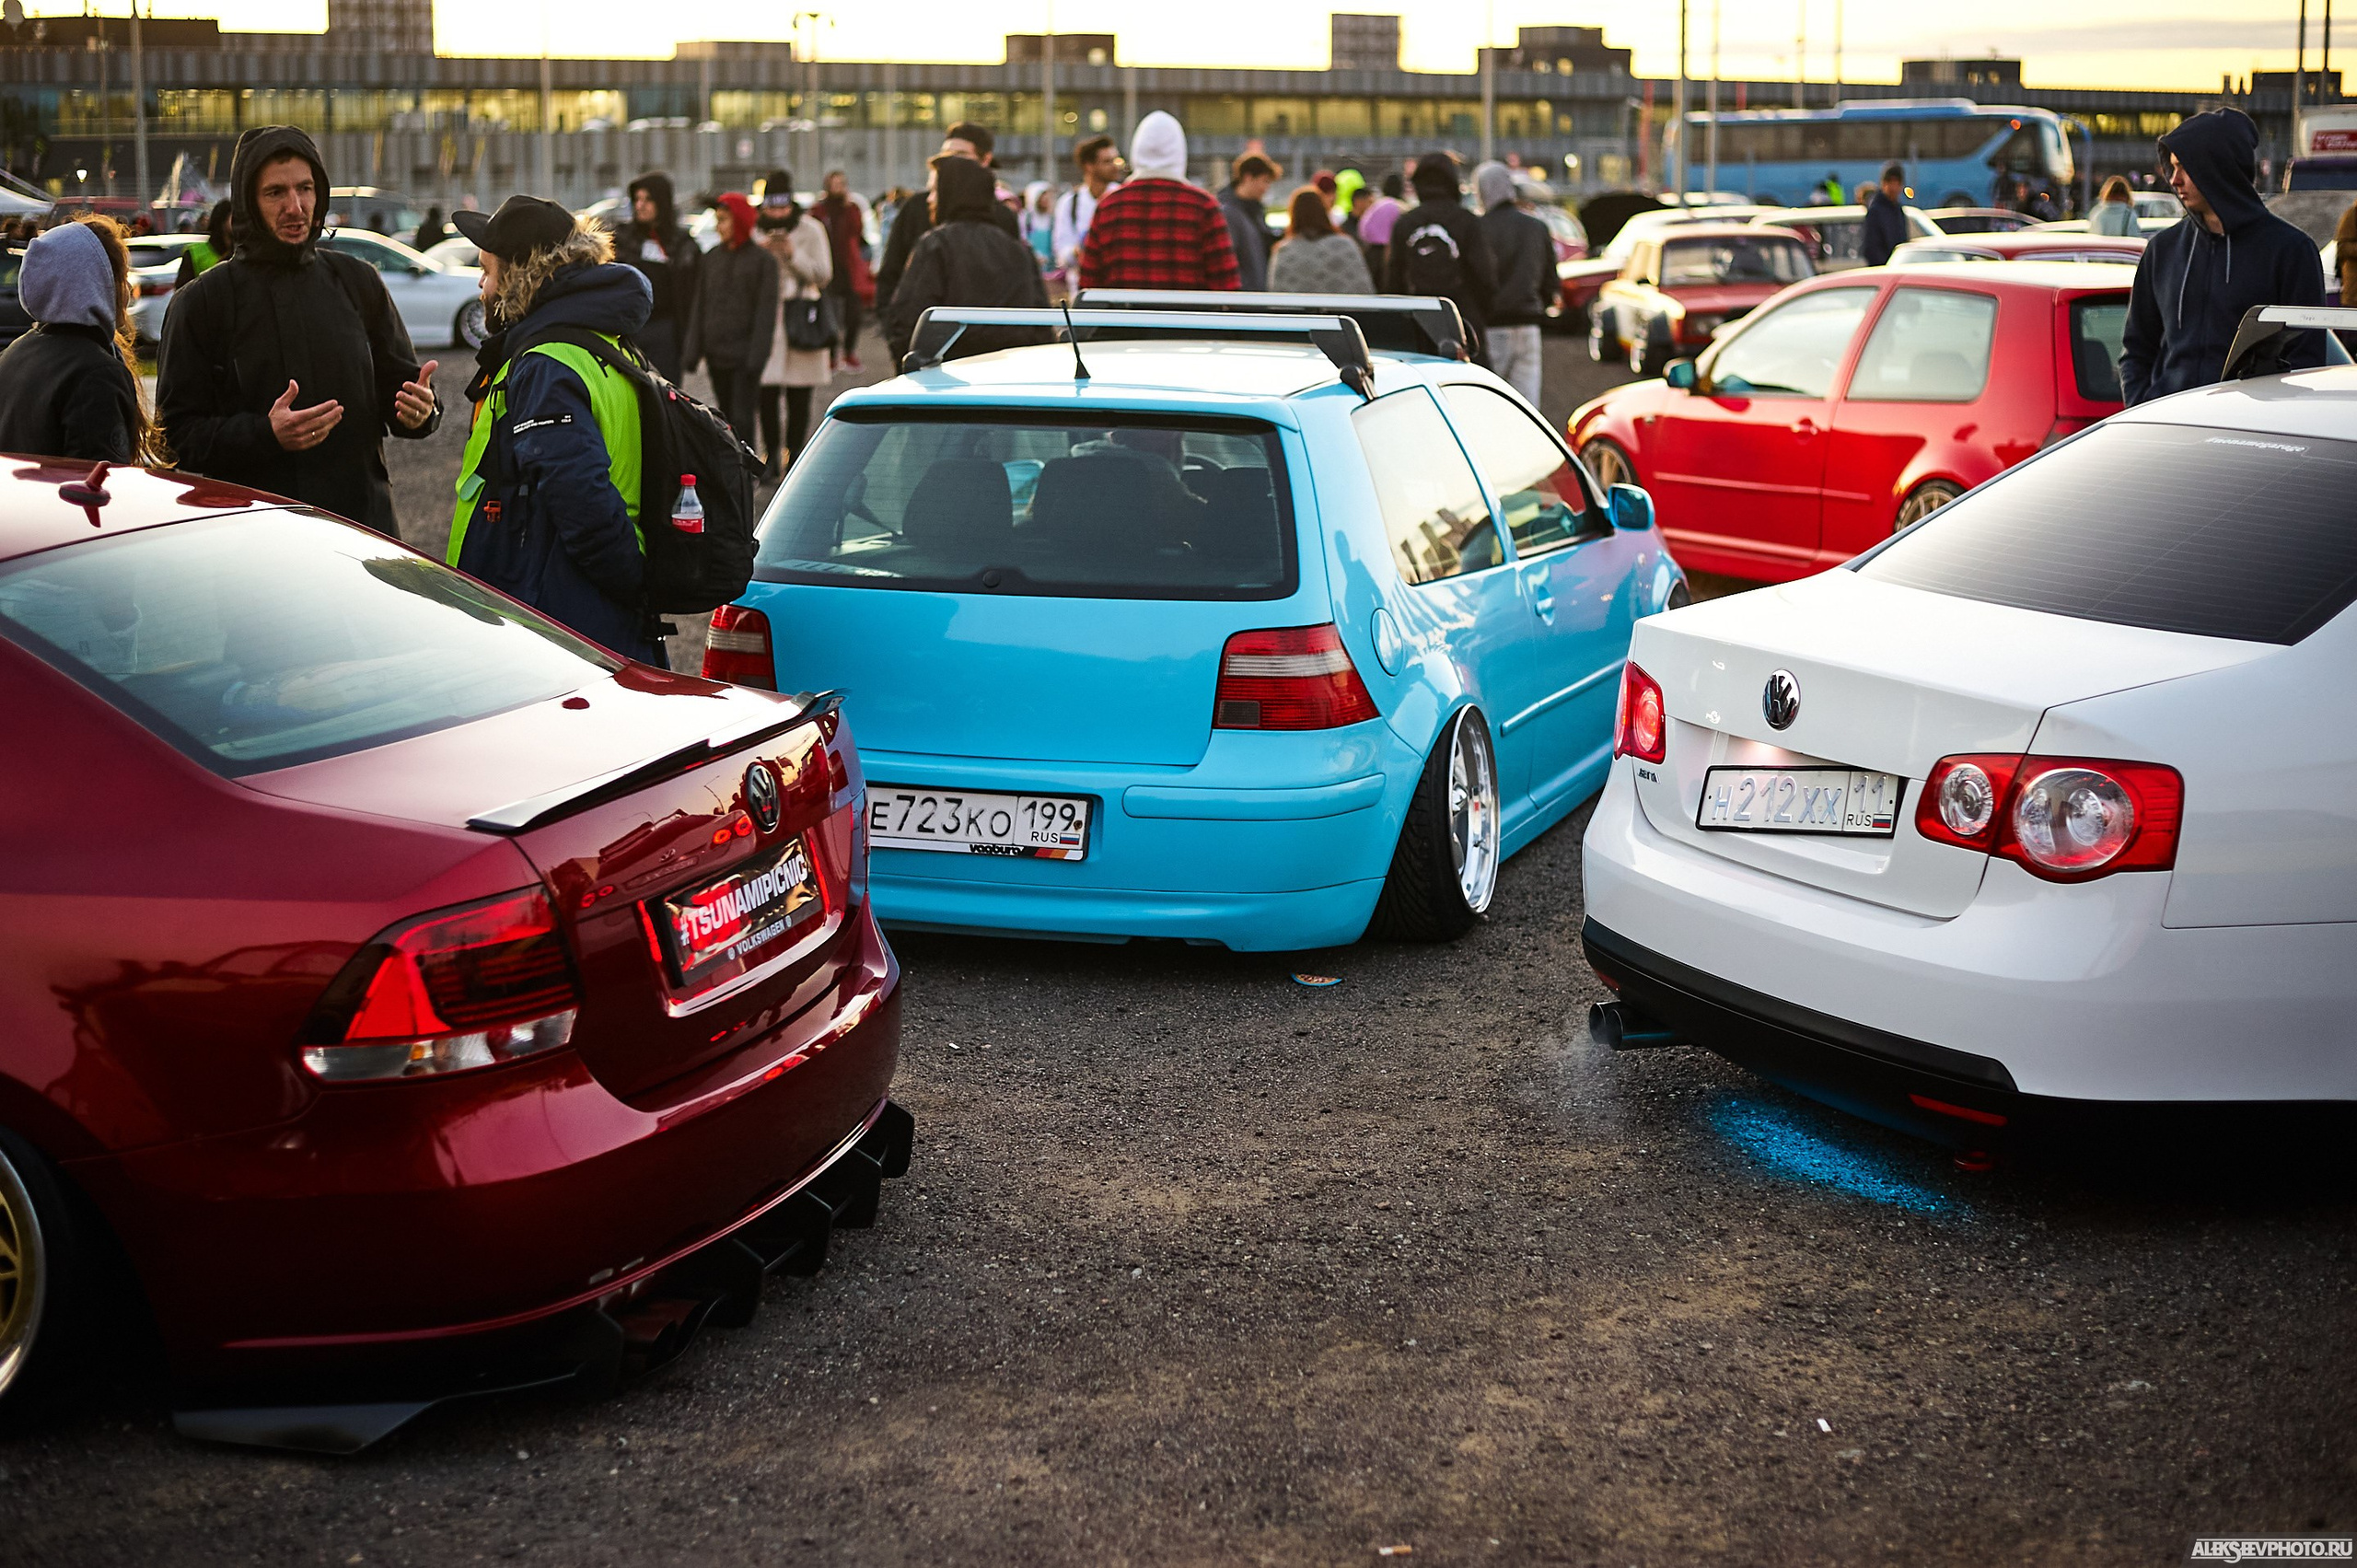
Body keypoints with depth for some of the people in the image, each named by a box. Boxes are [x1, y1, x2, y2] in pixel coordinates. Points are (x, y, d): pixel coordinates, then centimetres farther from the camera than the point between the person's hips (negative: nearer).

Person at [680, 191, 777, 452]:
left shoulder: (763, 260, -3)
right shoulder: (711, 258, 12)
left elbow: (766, 311, -7)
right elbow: (699, 306, 12)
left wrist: (756, 356, -15)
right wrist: (692, 350, 5)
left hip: (744, 354, -5)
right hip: (716, 352, 5)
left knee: (741, 416, -8)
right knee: (725, 414, 11)